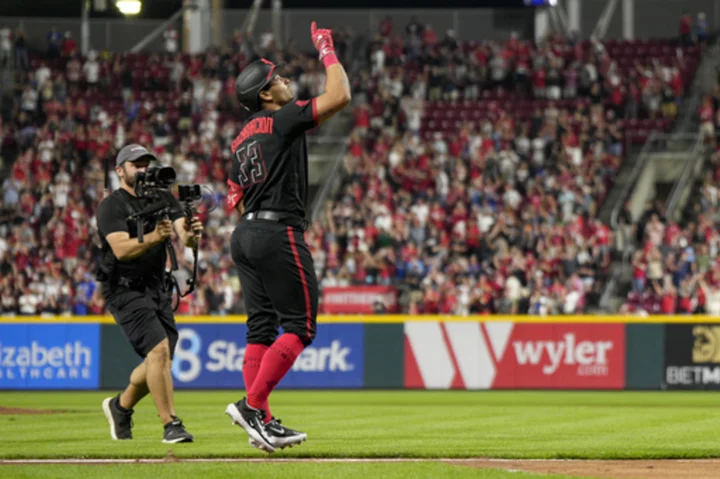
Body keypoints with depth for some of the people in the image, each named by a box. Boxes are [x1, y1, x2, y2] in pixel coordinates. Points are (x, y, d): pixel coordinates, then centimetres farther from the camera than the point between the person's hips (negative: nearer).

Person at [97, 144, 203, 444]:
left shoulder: (163, 199, 6)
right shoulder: (111, 207, -10)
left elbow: (184, 237, -9)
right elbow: (121, 250, -25)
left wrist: (190, 235, -33)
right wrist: (152, 238, -42)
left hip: (158, 288, 6)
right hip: (125, 291, -6)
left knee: (158, 362, 10)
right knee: (159, 349, -21)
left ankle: (120, 406, 35)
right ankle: (171, 425, -18)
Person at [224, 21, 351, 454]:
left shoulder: (242, 139, 18)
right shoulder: (282, 120, -7)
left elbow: (235, 199, 20)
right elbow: (340, 96, -14)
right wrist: (327, 50, -2)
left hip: (245, 236, 9)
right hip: (279, 234, -9)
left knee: (262, 328, 8)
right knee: (300, 325, -6)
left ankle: (262, 422, 5)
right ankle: (252, 405, -15)